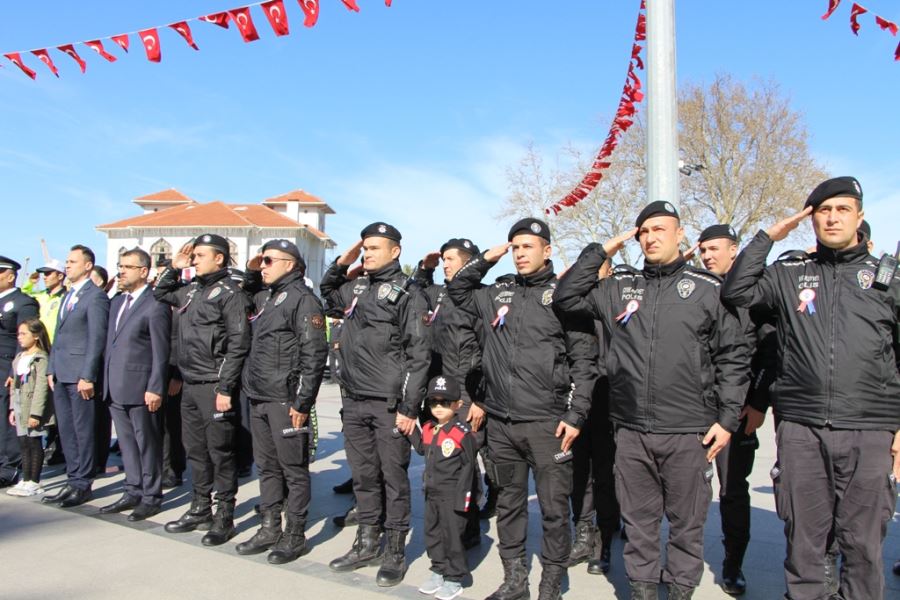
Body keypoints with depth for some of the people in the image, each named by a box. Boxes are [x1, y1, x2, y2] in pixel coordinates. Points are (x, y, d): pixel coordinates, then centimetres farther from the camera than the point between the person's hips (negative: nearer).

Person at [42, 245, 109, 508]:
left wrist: (88, 376, -17)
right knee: (66, 431, 13)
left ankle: (82, 485, 11)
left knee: (83, 432, 1)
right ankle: (74, 481, 22)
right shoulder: (68, 296, 18)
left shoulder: (95, 296, -9)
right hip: (61, 376, 8)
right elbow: (59, 335, 20)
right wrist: (51, 369, 14)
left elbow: (97, 338, -14)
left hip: (81, 375, -8)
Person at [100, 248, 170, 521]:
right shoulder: (117, 302, 14)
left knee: (147, 443, 4)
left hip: (140, 388, -8)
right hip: (116, 387, 8)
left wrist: (155, 388, -17)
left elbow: (161, 352, -14)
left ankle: (151, 497, 16)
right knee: (127, 443, 16)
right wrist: (107, 381, 12)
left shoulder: (155, 305, -12)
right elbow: (111, 344, 16)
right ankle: (133, 492, 27)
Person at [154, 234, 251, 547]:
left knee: (220, 452, 1)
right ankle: (200, 510, 30)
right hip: (189, 385, 8)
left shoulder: (230, 293, -11)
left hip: (214, 387, -8)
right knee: (195, 450, 16)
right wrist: (174, 267, 15)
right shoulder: (191, 290, 13)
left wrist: (226, 388, -18)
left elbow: (238, 343, -16)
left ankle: (224, 517, 12)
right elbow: (159, 294, 32)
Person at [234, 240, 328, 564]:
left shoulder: (302, 299, -11)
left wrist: (302, 402, -18)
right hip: (258, 398, 9)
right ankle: (270, 529, 28)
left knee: (293, 469, 2)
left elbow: (314, 355, -17)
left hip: (285, 400, -8)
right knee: (267, 467, 16)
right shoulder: (264, 297, 16)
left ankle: (295, 535, 14)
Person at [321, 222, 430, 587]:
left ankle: (395, 552, 17)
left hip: (388, 403, -6)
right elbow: (326, 293, 35)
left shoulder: (408, 294, -7)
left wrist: (409, 407, -15)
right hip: (353, 400, 7)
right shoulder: (355, 289, 13)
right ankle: (367, 543, 29)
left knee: (394, 476, 4)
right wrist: (341, 264, 16)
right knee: (362, 475, 15)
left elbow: (419, 354, -11)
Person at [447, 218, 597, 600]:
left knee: (554, 508, 4)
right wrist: (486, 259, 10)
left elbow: (583, 361, -4)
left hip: (548, 423, -4)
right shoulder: (497, 293, 11)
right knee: (509, 503, 15)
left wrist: (575, 415, -9)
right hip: (501, 422, 5)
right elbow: (456, 291, 25)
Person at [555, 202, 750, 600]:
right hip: (631, 431, 2)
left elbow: (733, 357, 2)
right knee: (638, 520, 14)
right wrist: (600, 251, 2)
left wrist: (727, 418, -3)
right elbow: (566, 298, 5)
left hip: (690, 432, -2)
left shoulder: (708, 288, 2)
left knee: (686, 521, 11)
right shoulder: (618, 287, 9)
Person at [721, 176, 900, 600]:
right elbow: (736, 293, -2)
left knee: (863, 541, 7)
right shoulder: (788, 275, 11)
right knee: (803, 537, 9)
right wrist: (767, 237, 1)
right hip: (800, 428, 1)